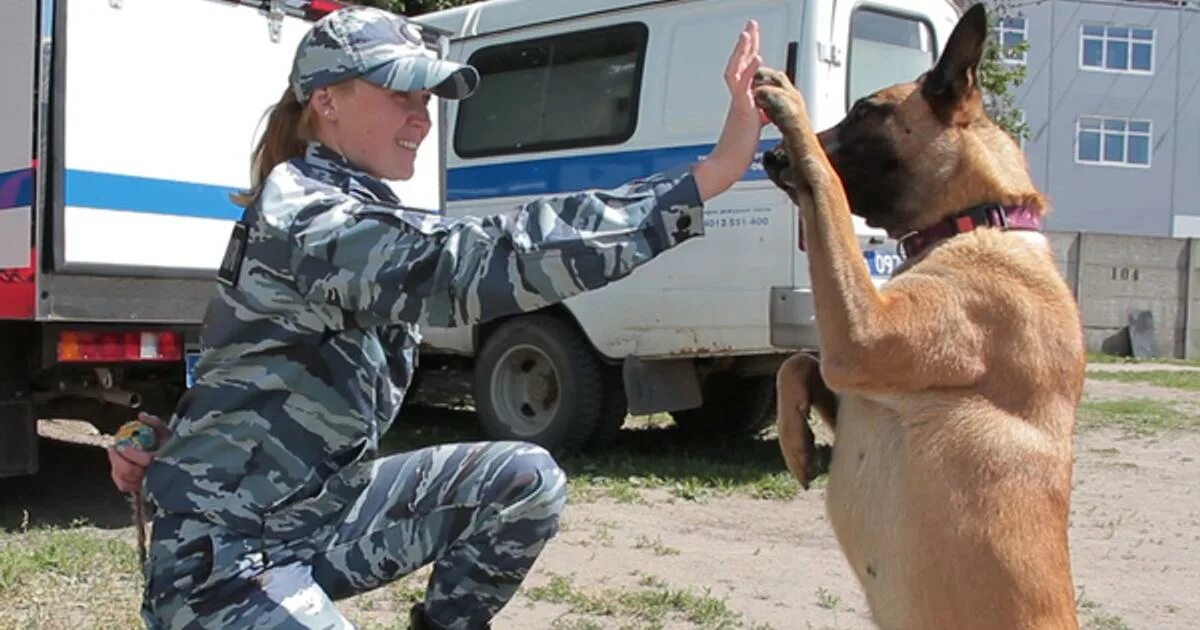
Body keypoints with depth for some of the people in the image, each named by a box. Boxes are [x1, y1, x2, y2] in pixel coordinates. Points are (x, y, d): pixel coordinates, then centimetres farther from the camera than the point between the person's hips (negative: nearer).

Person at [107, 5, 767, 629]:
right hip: (223, 553, -8)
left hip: (314, 510, 8)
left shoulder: (356, 207, 7)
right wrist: (712, 172, -42)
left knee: (525, 481, -2)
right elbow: (482, 260, -38)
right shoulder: (306, 218, -24)